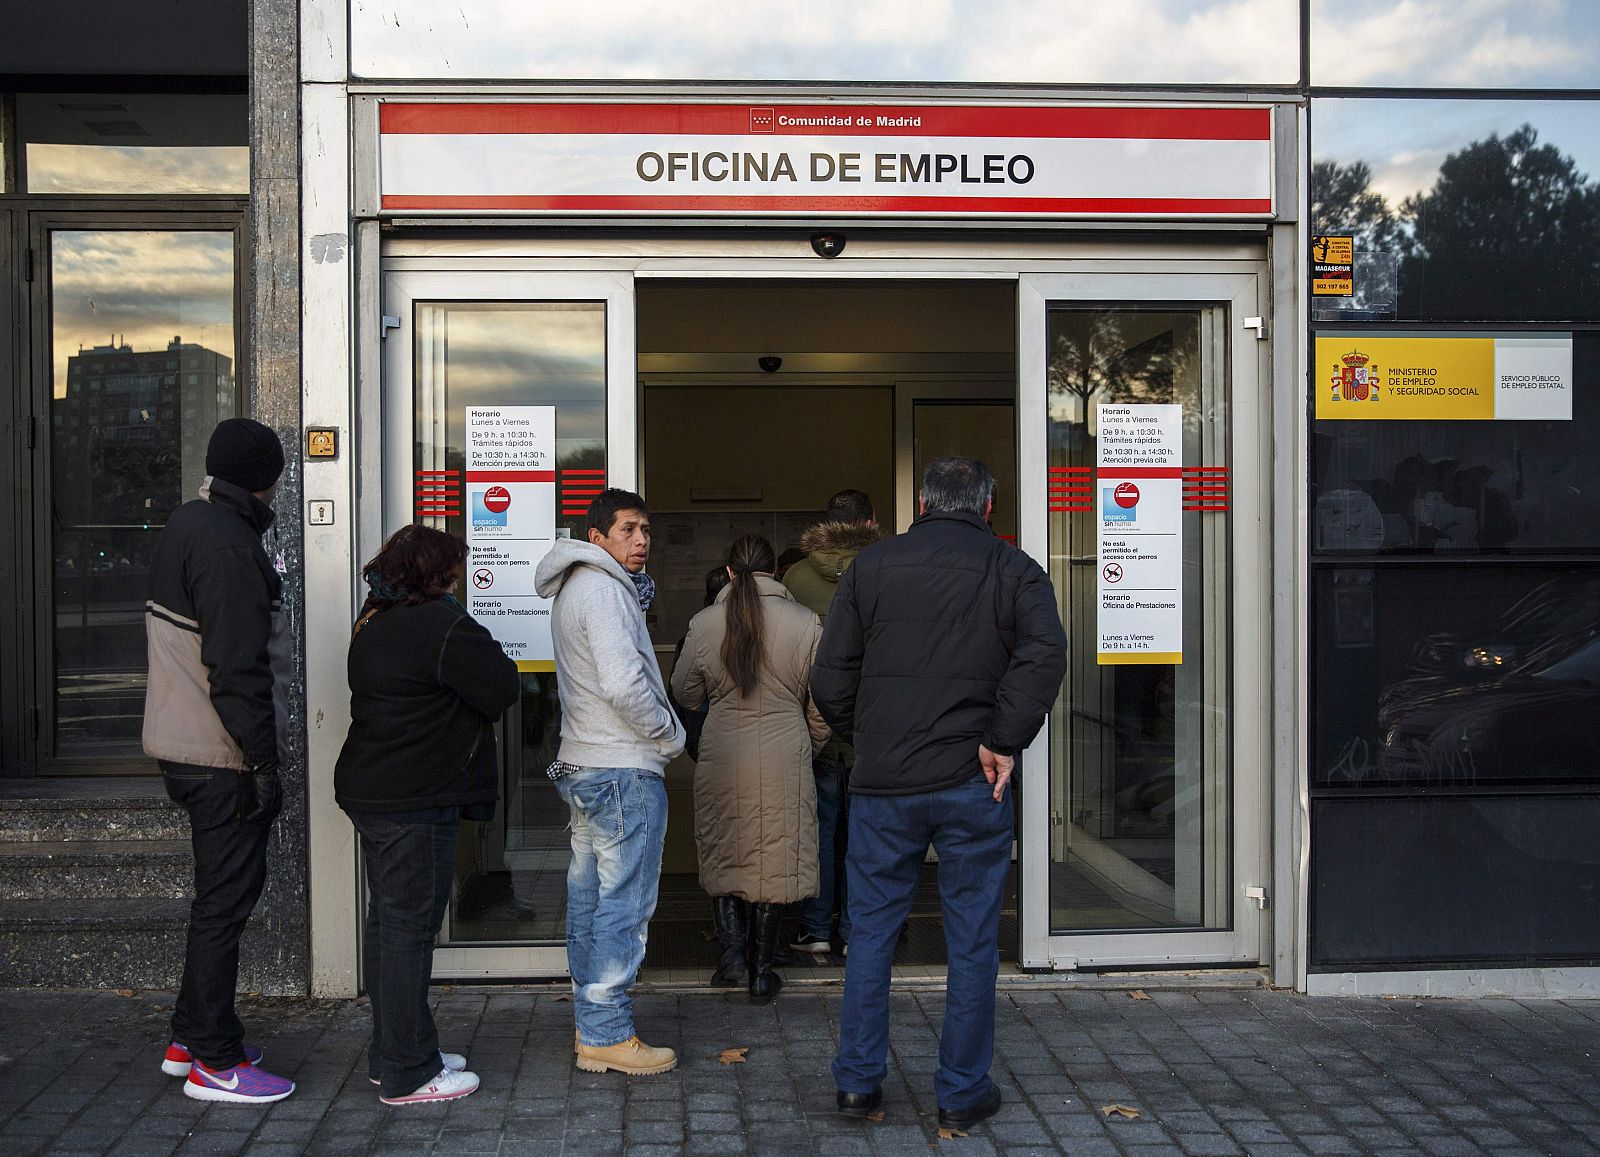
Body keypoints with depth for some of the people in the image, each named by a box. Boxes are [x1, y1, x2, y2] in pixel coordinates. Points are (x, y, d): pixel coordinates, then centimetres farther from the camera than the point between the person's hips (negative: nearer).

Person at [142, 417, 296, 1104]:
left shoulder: (184, 526, 14)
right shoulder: (227, 544, -19)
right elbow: (237, 668, -24)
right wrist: (262, 761, -20)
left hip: (182, 747, 10)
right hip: (222, 759, -10)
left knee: (224, 890, 19)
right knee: (226, 899, -1)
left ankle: (190, 1039, 28)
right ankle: (214, 1061, 8)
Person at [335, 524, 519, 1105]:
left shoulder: (374, 622, 13)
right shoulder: (441, 623, -17)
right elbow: (500, 688, -15)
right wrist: (493, 658, 4)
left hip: (370, 792, 10)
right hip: (414, 803, -10)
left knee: (388, 925, 16)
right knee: (409, 929, -4)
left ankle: (391, 1055, 27)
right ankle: (408, 1074, 3)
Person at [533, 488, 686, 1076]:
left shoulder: (575, 588, 17)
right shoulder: (602, 589, -15)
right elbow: (624, 685, -23)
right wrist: (672, 736, -11)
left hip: (581, 764, 11)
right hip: (624, 769, -11)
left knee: (590, 897, 14)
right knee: (624, 903, -5)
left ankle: (590, 1025, 23)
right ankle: (607, 1035, 0)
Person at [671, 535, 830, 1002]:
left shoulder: (704, 623, -3)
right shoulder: (805, 623, -6)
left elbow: (685, 694, 9)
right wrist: (813, 742, 19)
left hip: (722, 757, 0)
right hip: (785, 758, 0)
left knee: (722, 853, 16)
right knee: (774, 859, 7)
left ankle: (732, 948, 4)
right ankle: (762, 972, 13)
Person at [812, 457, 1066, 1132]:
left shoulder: (871, 565, 7)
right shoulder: (1014, 571, 2)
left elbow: (830, 676, 2)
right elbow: (1045, 654, -16)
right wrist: (1003, 741, -11)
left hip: (882, 781, 2)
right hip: (972, 783, -2)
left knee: (871, 930, 13)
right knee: (972, 941, 8)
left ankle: (857, 1081, 18)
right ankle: (962, 1091, 15)